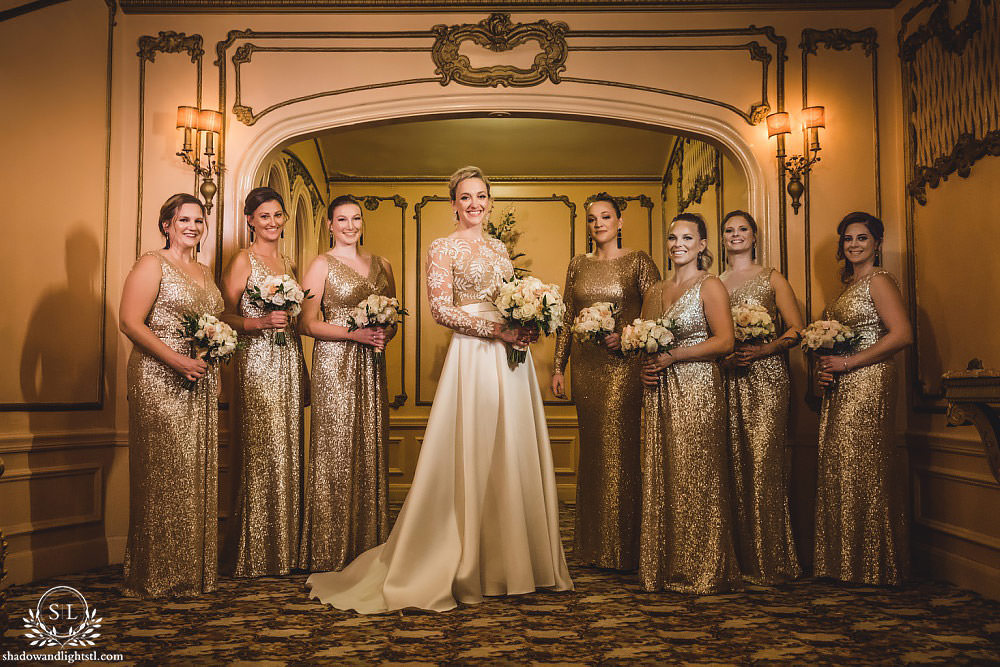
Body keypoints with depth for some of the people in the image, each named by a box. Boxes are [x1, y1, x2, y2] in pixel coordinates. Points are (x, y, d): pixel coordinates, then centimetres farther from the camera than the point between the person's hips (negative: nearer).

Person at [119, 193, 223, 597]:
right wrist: (176, 360, -18)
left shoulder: (204, 271, 19)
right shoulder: (152, 265, -3)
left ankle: (193, 570, 19)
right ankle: (160, 576, 7)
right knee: (164, 473, -4)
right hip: (160, 381, -7)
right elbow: (130, 322, -12)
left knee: (197, 472, 9)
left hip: (200, 385, 7)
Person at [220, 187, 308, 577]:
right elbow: (225, 316, -7)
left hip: (290, 364, 7)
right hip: (257, 363, -6)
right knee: (261, 454, -6)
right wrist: (261, 322, -20)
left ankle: (285, 551, 15)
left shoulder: (287, 263, 17)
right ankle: (255, 556, 4)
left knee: (288, 452, 7)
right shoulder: (243, 260, -2)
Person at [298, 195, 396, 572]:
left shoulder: (381, 265, 16)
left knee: (371, 449, 5)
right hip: (334, 363, -5)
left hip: (371, 366, 5)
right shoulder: (322, 265, 1)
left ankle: (369, 546, 15)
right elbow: (307, 322, -6)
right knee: (336, 450, -4)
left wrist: (385, 335, -4)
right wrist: (354, 333, -16)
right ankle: (332, 552, 6)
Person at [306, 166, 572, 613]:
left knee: (512, 458, 8)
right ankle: (469, 569, 8)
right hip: (473, 358, -6)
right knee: (472, 459, -4)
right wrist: (495, 329, -16)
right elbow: (441, 309, -10)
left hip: (511, 358, 7)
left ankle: (512, 562, 20)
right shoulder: (443, 248, 0)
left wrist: (526, 327, 1)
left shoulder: (499, 250, 19)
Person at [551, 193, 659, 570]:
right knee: (592, 451, 9)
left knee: (621, 451, -5)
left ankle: (624, 549, 7)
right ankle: (593, 547, 20)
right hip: (586, 367, 4)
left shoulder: (637, 262, 1)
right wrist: (558, 367, 10)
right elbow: (567, 320, 14)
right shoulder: (578, 265, 13)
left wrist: (625, 336, -17)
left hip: (623, 366, -4)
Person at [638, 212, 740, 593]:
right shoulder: (654, 291, 17)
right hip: (658, 394, 6)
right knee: (660, 478, 5)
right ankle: (663, 569, 14)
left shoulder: (710, 286, -1)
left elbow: (724, 341, -11)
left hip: (696, 390, -6)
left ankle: (699, 572, 7)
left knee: (694, 478, -4)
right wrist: (644, 367, 1)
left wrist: (672, 356, -15)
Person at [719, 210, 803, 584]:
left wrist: (765, 349, -14)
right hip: (727, 378, 3)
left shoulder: (772, 279, 9)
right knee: (733, 462, -1)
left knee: (763, 460, -10)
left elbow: (796, 328, 2)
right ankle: (739, 556, 8)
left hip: (766, 376, -3)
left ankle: (768, 559, -2)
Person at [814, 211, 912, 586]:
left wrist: (845, 363, -17)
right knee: (839, 469, 8)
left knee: (861, 469, -5)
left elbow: (902, 335, -19)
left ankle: (874, 568, 6)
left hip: (868, 383, -9)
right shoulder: (849, 284, 19)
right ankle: (847, 564, 17)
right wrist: (824, 364, 3)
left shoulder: (879, 281, -8)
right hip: (840, 388, 9)